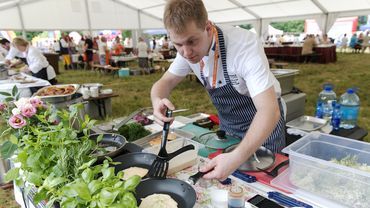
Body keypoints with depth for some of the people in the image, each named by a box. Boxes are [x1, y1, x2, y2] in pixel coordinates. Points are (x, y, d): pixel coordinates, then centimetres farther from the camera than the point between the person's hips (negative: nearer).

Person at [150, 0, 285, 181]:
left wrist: (237, 158, -52)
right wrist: (157, 101, -30)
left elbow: (270, 110, -39)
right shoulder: (188, 49, -15)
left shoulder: (245, 45, -34)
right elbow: (165, 82, -6)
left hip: (264, 125, -4)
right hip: (227, 125, 5)